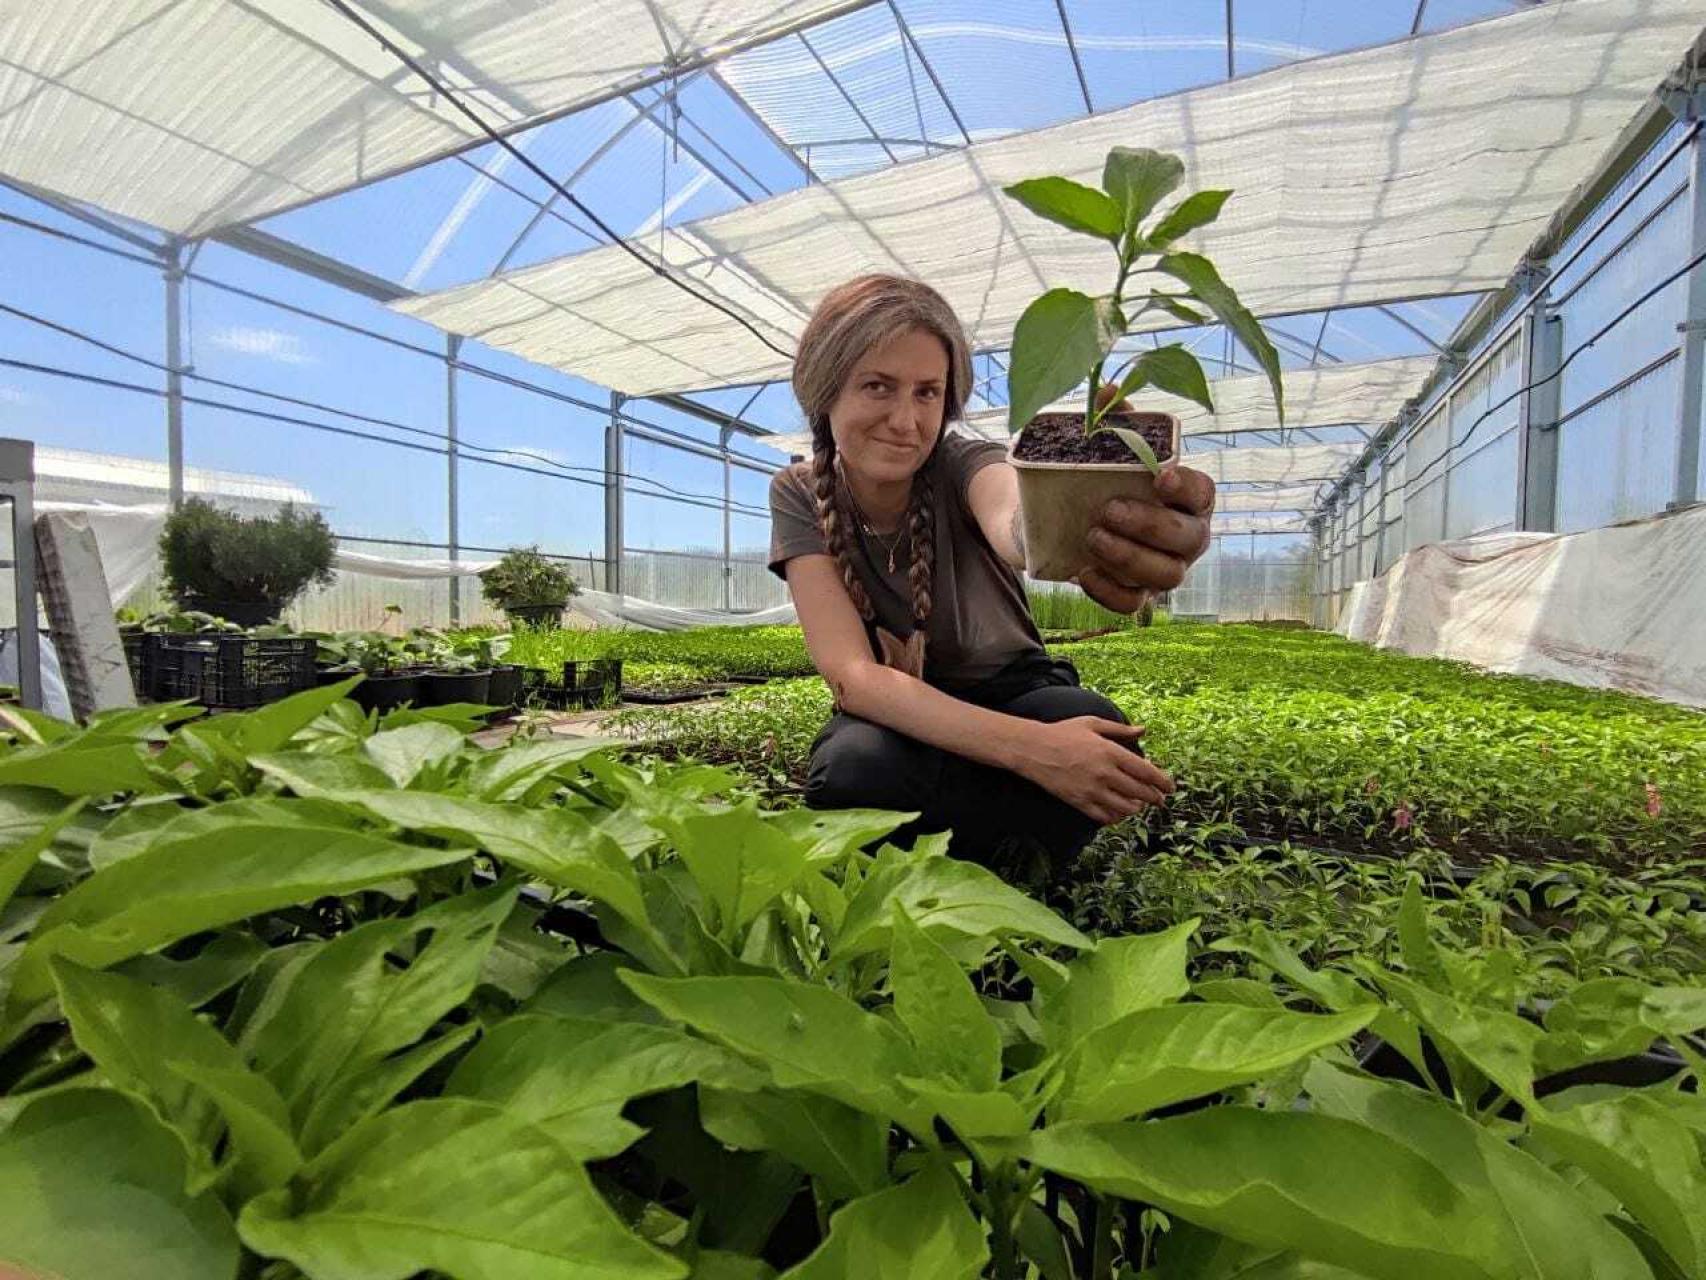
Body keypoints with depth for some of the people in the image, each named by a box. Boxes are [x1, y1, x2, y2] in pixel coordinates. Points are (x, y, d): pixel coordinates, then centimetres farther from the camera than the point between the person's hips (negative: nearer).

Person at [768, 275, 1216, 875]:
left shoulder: (963, 464, -17)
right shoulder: (800, 495, -14)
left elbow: (1020, 525, -44)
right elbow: (852, 674, -25)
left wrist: (1089, 535, -70)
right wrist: (1030, 748, -38)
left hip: (1008, 694, 0)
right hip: (896, 717, 1)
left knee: (1098, 734, -33)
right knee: (855, 774, -35)